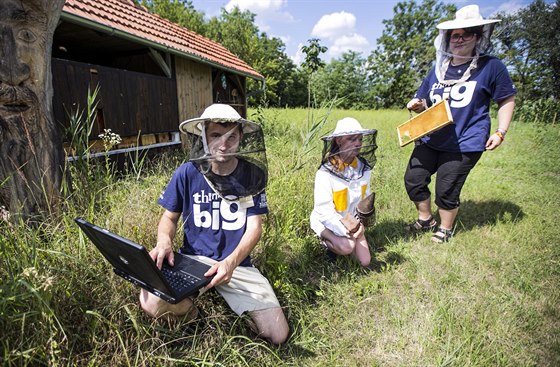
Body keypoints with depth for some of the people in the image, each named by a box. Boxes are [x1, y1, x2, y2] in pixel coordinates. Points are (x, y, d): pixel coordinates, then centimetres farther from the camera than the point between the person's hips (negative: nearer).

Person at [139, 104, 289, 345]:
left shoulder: (252, 175, -6)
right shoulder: (187, 173, -6)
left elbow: (254, 228, -9)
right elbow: (169, 217, 6)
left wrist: (231, 262, -27)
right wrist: (164, 242, -18)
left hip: (238, 263, 0)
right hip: (193, 259, 0)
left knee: (277, 335, -11)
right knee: (151, 303, -29)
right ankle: (195, 312, 5)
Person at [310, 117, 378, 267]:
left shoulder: (364, 168, -8)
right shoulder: (326, 173, -27)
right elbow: (324, 210, -27)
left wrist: (360, 223, -15)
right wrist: (345, 231, -31)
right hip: (327, 222, -5)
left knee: (365, 262, 3)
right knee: (347, 247, -31)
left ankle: (339, 240, 26)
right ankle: (327, 241, 2)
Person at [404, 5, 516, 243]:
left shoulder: (491, 66, -2)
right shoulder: (439, 68, 11)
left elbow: (507, 100, 5)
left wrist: (500, 132, -4)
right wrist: (417, 105, -5)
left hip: (463, 145, -5)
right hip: (430, 140, 5)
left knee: (446, 191, 0)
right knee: (413, 180, 6)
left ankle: (445, 228, 27)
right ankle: (426, 220, 29)